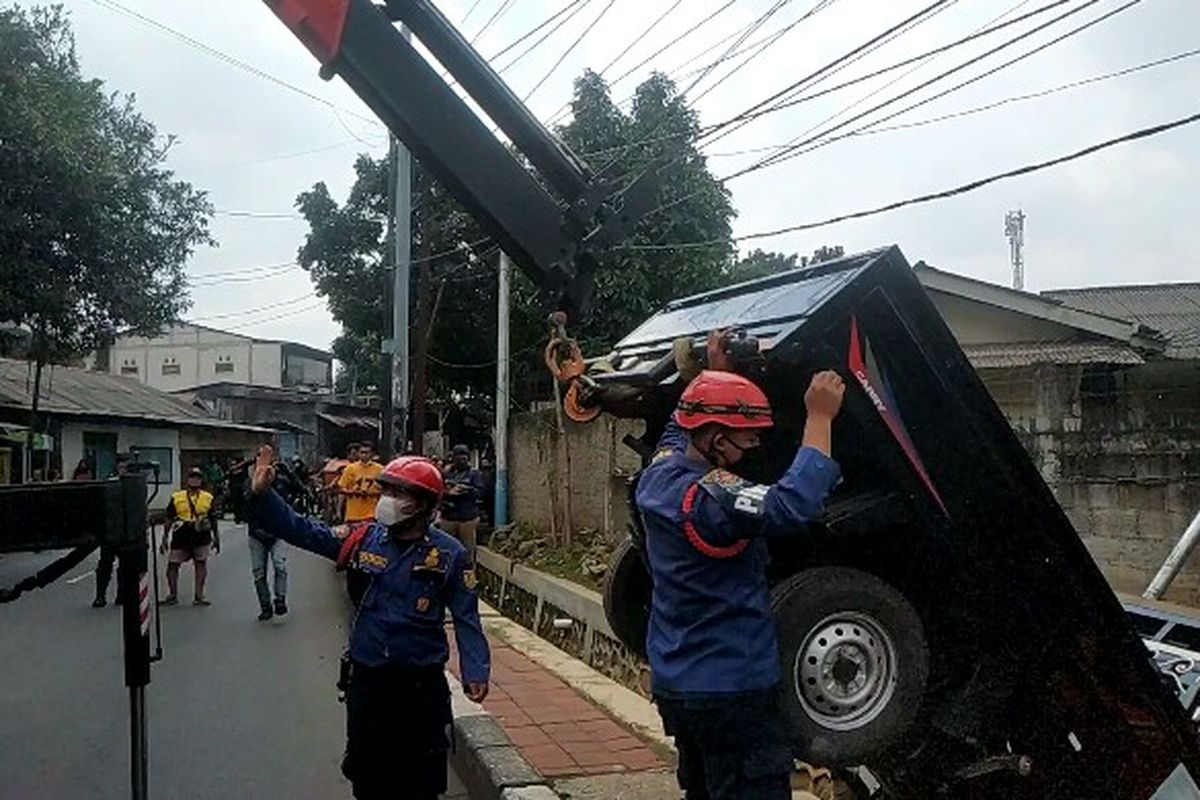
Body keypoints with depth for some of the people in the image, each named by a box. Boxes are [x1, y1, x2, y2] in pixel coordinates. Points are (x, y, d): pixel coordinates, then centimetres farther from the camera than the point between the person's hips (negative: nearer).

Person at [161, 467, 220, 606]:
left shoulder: (208, 498, 9)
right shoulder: (176, 498, 6)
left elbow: (213, 520, 15)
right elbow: (169, 519, 8)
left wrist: (216, 538, 15)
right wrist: (165, 537, 5)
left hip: (201, 536, 0)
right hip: (181, 536, 0)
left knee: (201, 564, 1)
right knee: (173, 564, 0)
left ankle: (199, 596, 9)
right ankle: (172, 595, 15)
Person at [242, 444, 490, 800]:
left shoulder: (447, 555, -11)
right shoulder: (364, 538, -4)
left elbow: (466, 619, -6)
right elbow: (302, 531, -5)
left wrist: (476, 672, -14)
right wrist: (262, 496, -16)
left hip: (422, 686, -3)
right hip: (366, 681, 3)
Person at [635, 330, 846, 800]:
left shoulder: (659, 473, 2)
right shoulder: (707, 497, -26)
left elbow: (683, 423, 23)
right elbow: (790, 507, -39)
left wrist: (715, 373, 20)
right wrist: (819, 418, -31)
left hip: (674, 682, 9)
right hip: (730, 689, -9)